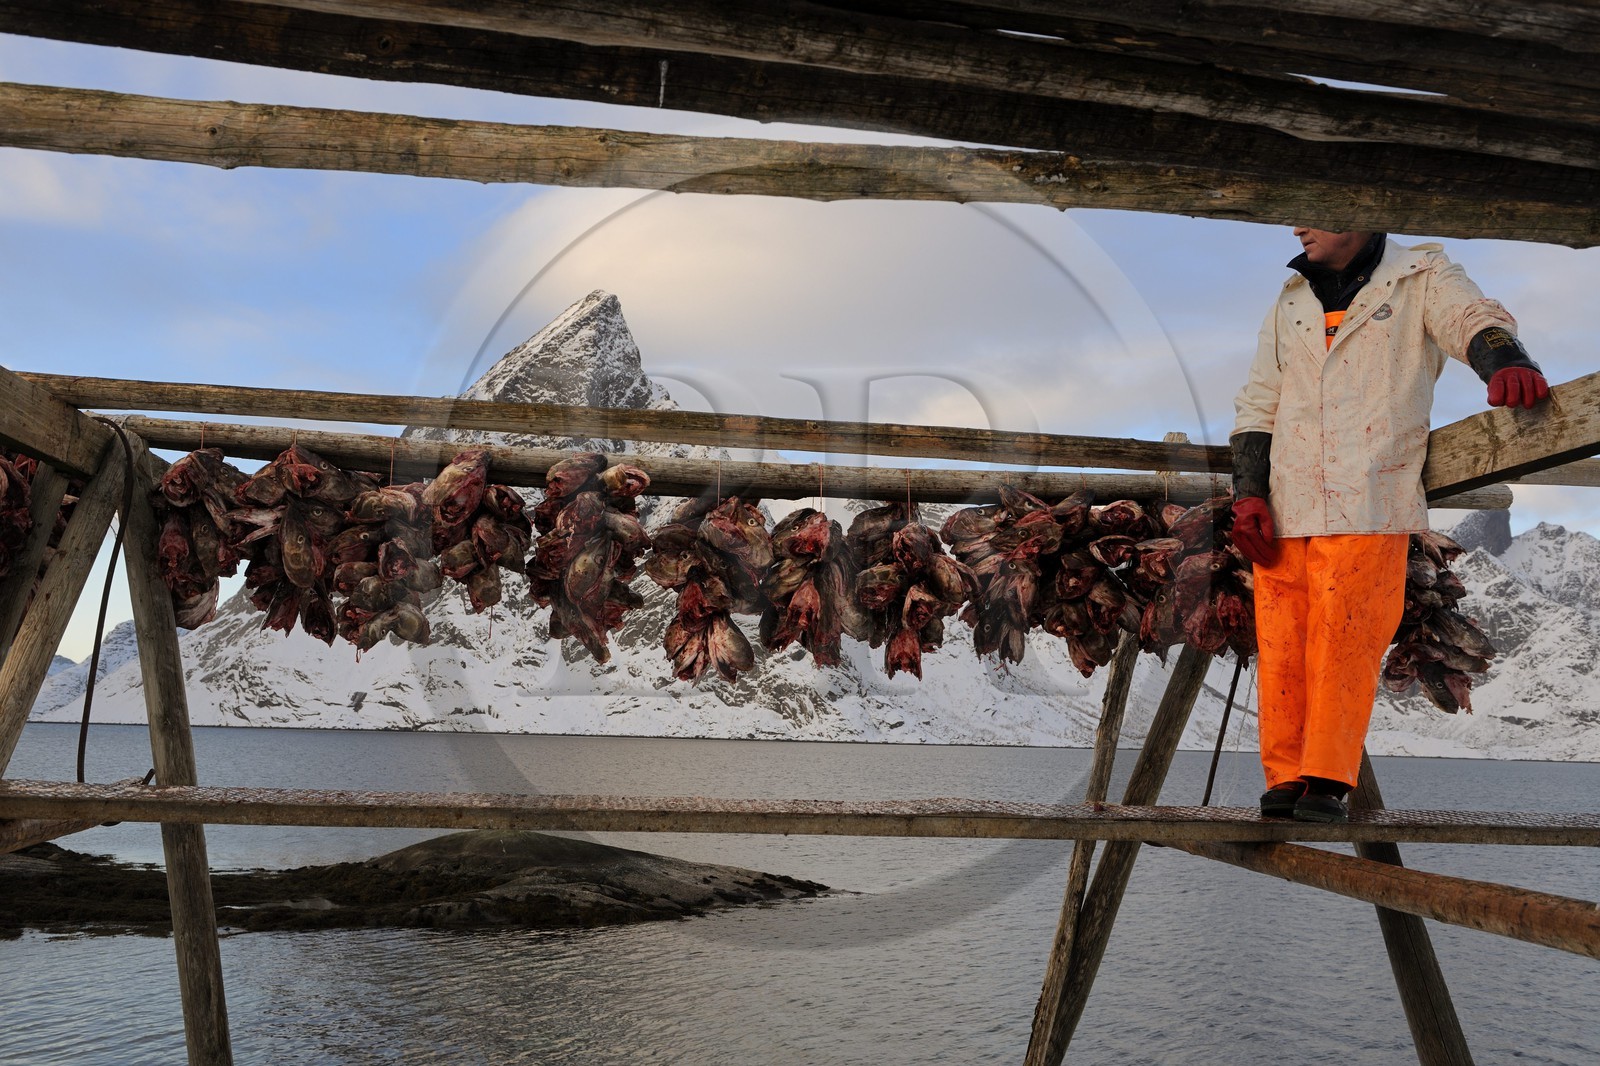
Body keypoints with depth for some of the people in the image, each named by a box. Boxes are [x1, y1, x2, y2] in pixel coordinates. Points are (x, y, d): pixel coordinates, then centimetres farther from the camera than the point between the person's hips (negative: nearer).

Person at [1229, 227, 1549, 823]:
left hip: (1369, 503, -4)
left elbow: (1473, 319, -11)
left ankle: (1327, 784, -3)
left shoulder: (1422, 278, 10)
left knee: (1346, 645, -10)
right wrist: (1248, 493, 5)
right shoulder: (1291, 301, 22)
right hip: (1284, 507, 4)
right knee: (1282, 646, -1)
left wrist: (1505, 360, -35)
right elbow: (1258, 404, 18)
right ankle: (1285, 780, 6)